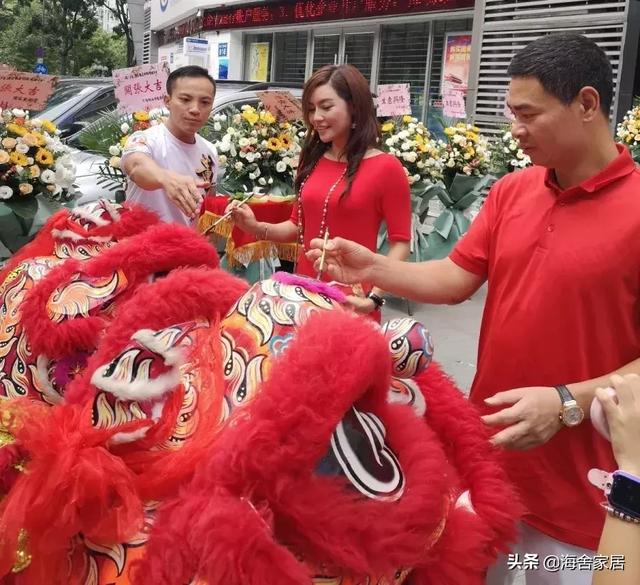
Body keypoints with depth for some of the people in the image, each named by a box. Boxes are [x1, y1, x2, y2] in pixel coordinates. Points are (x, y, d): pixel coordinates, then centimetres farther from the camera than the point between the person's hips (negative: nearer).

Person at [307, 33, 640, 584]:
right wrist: (372, 267, -9)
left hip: (578, 483, -5)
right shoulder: (510, 191, 2)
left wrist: (569, 402, -26)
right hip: (489, 447, 6)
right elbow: (455, 278, 3)